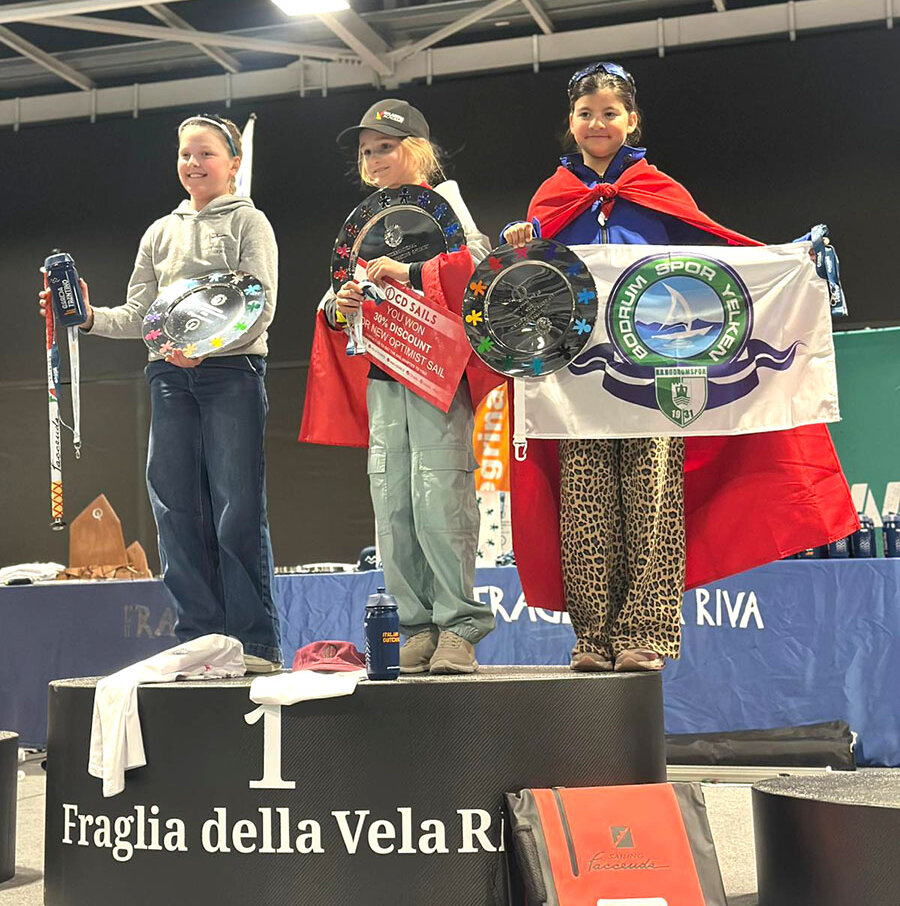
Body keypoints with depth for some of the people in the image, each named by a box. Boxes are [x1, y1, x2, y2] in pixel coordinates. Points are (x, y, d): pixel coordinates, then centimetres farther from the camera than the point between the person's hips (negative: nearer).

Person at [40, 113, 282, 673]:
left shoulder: (248, 222, 6)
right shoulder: (161, 232, 21)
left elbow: (261, 306, -7)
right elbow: (139, 317, 18)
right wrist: (90, 316, 0)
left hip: (233, 370, -5)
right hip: (170, 375, 5)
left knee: (238, 507, -10)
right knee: (176, 506, 0)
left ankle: (257, 643, -6)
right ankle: (199, 639, 5)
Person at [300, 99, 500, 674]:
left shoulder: (442, 200, 6)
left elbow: (478, 260, -11)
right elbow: (336, 308, 22)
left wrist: (410, 273, -20)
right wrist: (339, 307, 0)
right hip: (382, 373, 6)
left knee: (438, 496, -13)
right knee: (392, 503, 0)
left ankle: (459, 627, -6)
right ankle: (417, 628, 6)